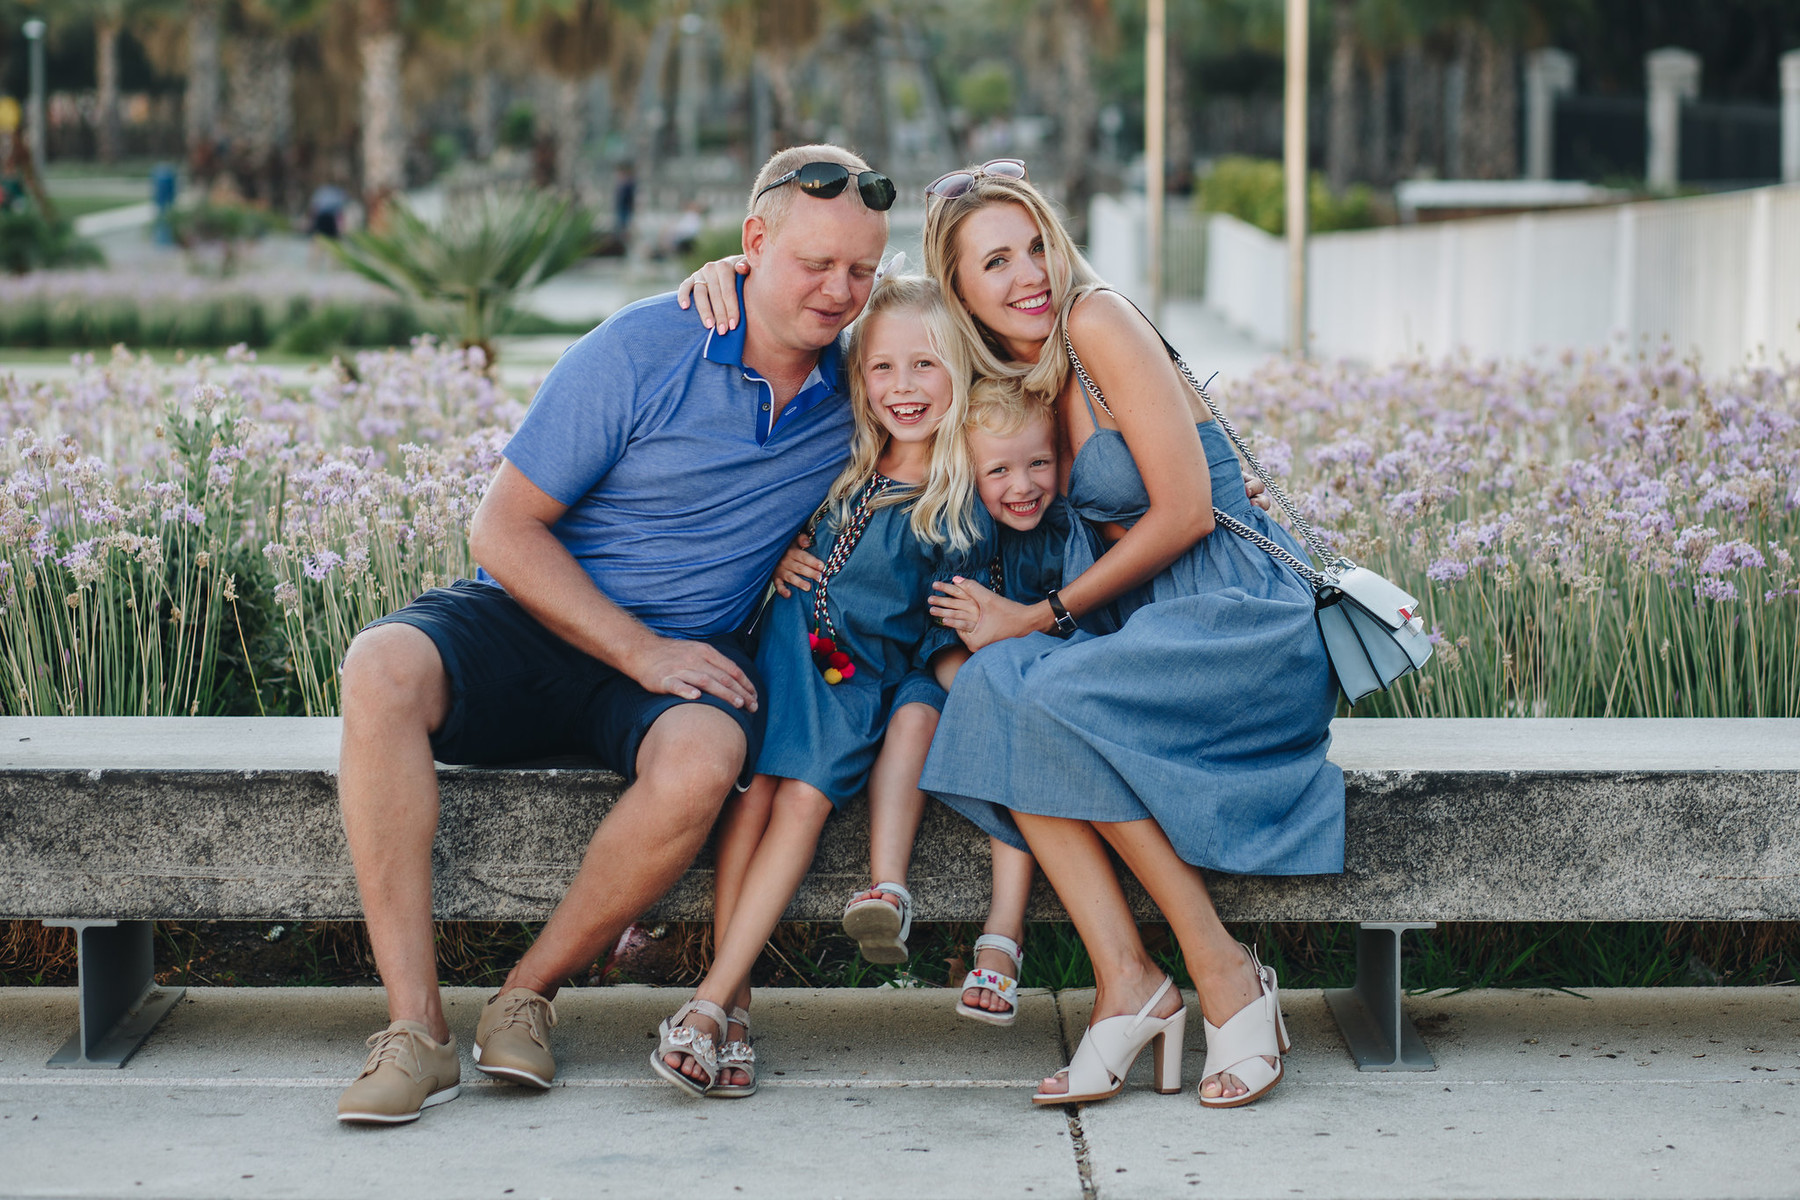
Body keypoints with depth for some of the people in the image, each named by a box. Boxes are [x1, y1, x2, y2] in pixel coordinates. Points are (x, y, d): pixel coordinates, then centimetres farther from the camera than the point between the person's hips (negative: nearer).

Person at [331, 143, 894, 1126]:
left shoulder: (856, 393, 2)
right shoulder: (643, 349, -9)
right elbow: (504, 528, -8)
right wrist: (639, 650, -18)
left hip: (687, 657, 2)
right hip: (535, 622, -1)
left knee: (702, 758, -36)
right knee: (382, 667, -33)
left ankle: (527, 992, -13)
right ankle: (415, 1030, -32)